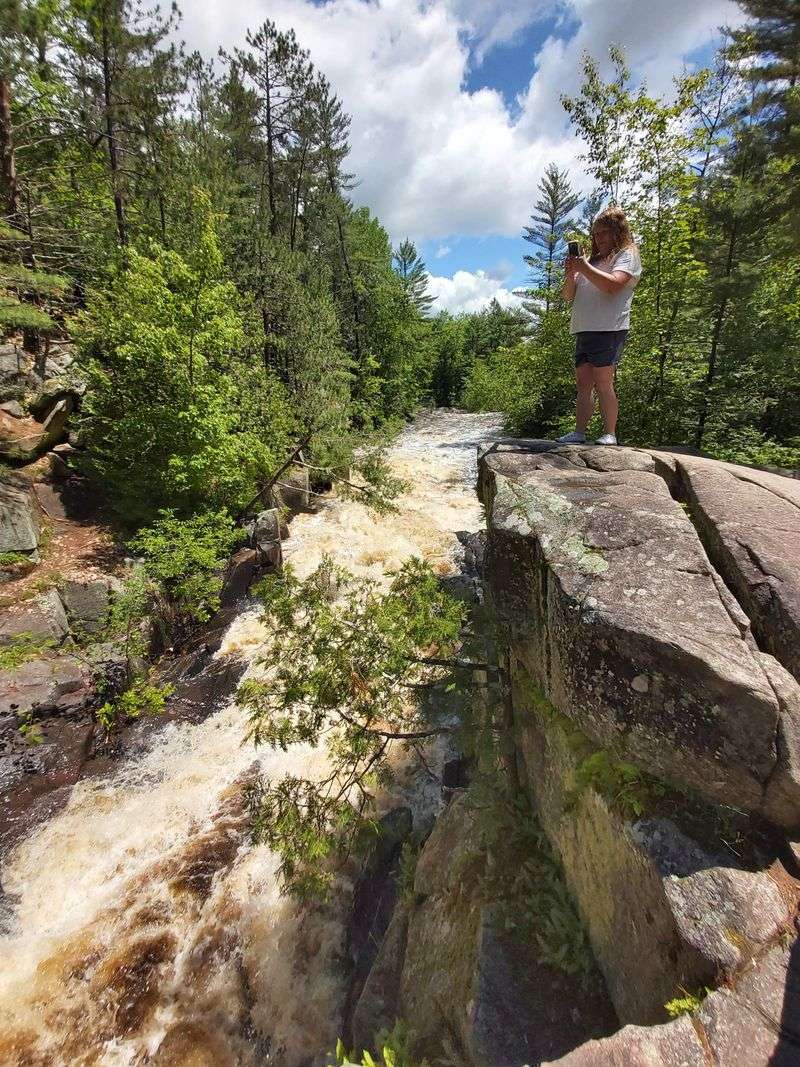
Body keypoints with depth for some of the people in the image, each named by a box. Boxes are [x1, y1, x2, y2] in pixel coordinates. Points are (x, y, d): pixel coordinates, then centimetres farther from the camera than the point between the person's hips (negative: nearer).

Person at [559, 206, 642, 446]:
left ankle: (610, 434, -8)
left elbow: (612, 285, -13)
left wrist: (583, 268, -8)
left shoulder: (627, 255, 7)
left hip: (609, 329, -6)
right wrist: (570, 274, 4)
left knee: (603, 384, -11)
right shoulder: (592, 260, 25)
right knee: (583, 384, 0)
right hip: (584, 331, 6)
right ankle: (579, 433, -2)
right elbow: (569, 297, 22)